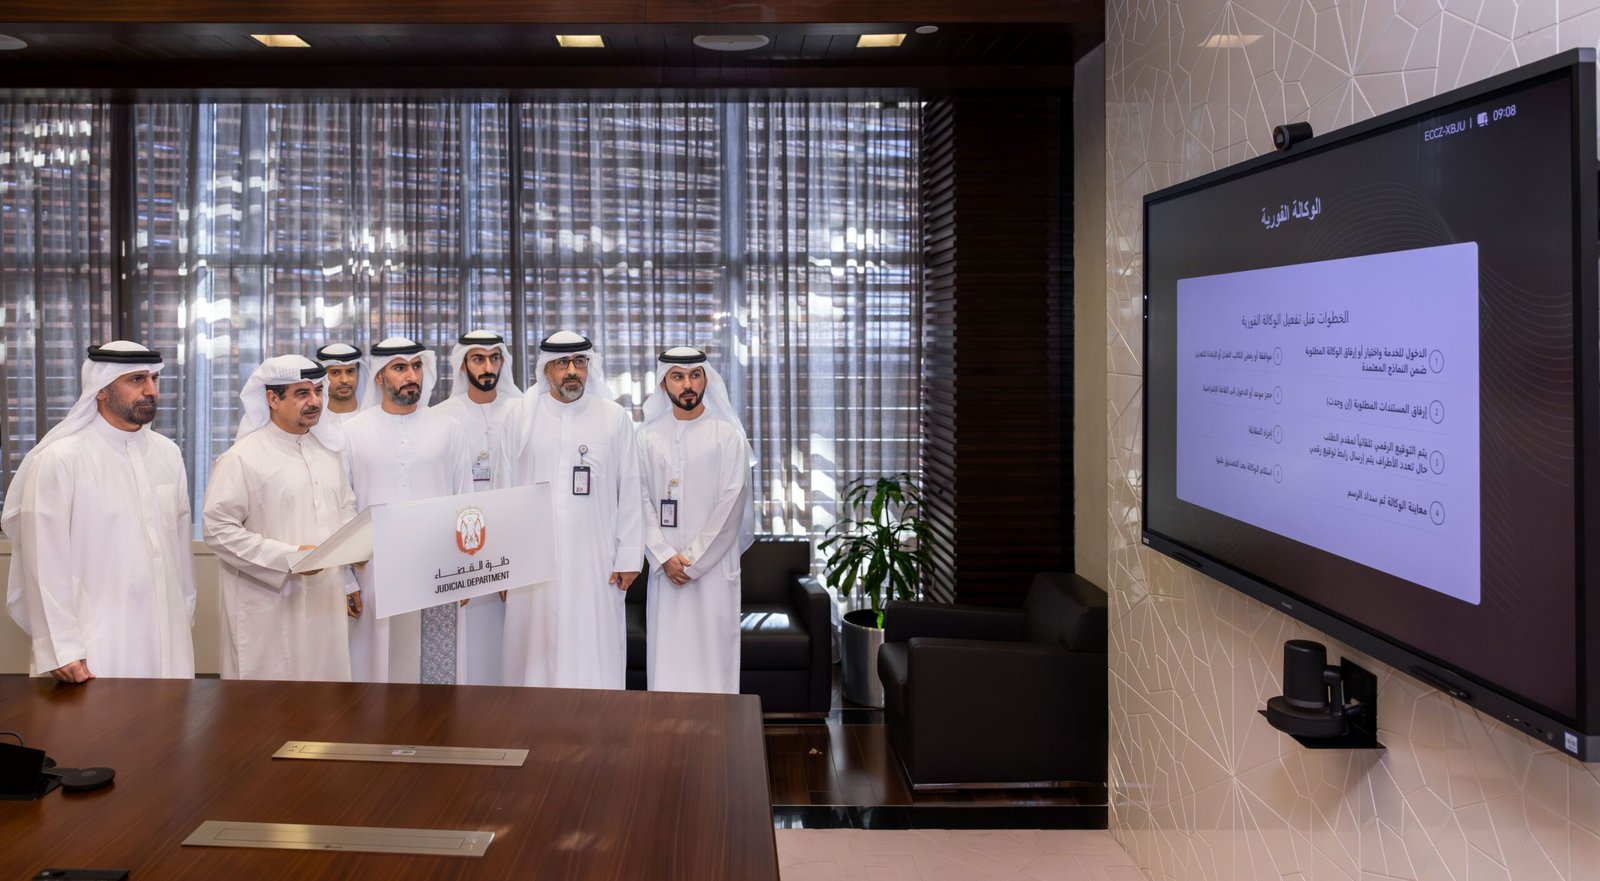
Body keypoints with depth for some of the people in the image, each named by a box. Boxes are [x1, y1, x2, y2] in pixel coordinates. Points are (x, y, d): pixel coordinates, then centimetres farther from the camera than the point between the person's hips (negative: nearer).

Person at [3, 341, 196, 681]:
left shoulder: (168, 453, 6)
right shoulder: (60, 459, -8)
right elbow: (46, 563, -9)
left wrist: (185, 618, 13)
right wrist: (61, 649, -10)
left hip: (167, 639, 5)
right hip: (97, 645, -5)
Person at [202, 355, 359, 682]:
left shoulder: (328, 449, 12)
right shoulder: (242, 458, -9)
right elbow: (218, 528, -13)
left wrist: (349, 585, 16)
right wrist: (288, 557, -18)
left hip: (325, 605, 6)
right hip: (270, 613, -6)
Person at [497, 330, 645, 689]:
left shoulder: (615, 418, 4)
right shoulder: (521, 417, 6)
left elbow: (631, 493, 4)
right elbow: (504, 491, 8)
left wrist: (629, 558, 0)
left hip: (595, 562, -1)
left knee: (593, 657, -1)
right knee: (536, 654, 3)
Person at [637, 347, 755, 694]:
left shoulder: (728, 436, -2)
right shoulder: (649, 437, 6)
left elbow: (731, 506, -7)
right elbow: (642, 501, 3)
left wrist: (693, 561, -11)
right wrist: (665, 556, -9)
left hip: (714, 566, -2)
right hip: (665, 567, 3)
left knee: (713, 652, -1)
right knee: (666, 651, 4)